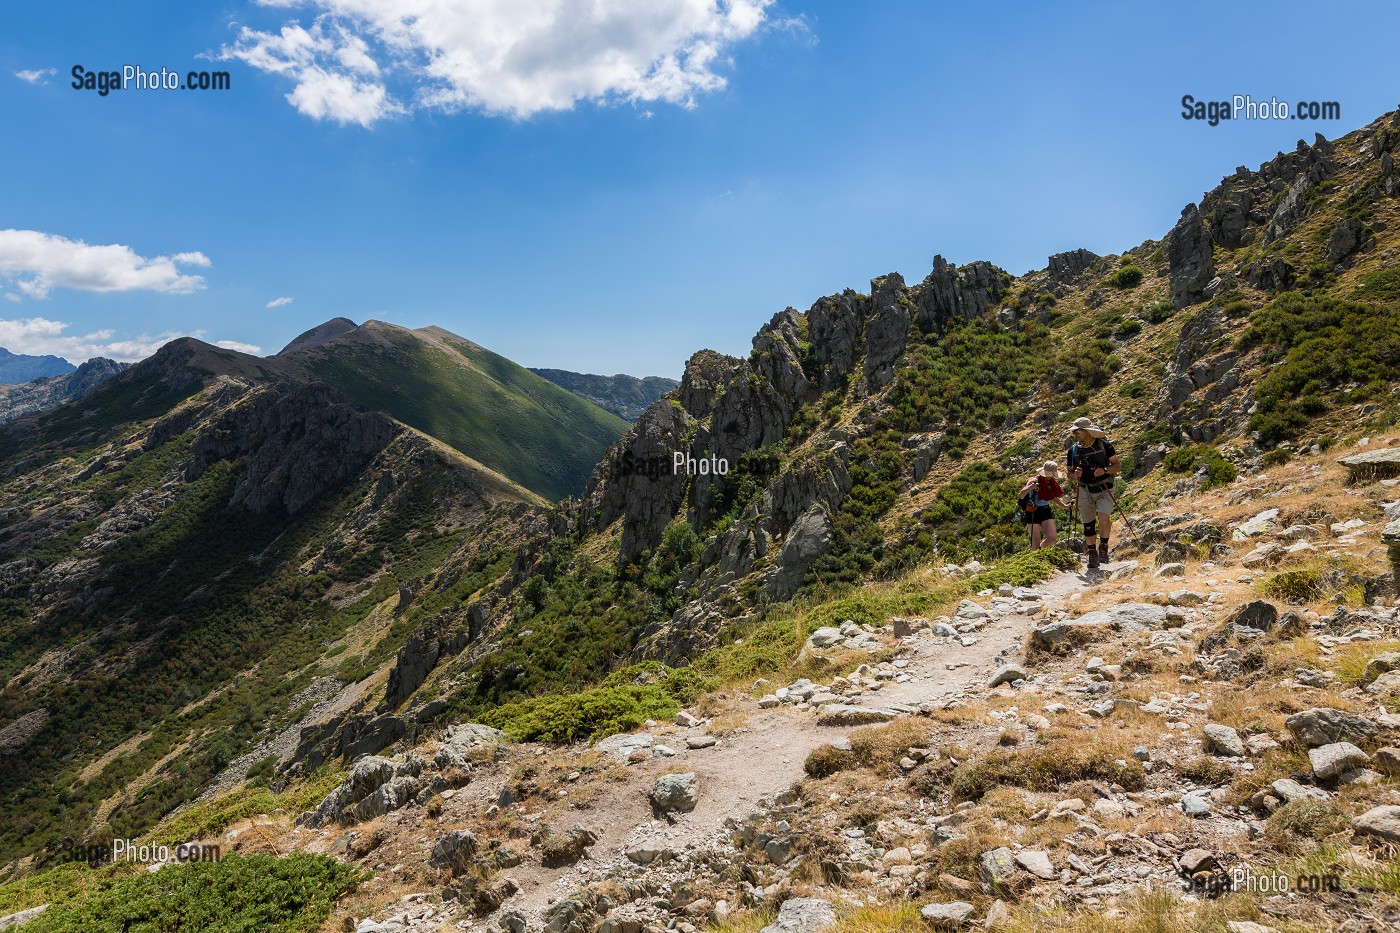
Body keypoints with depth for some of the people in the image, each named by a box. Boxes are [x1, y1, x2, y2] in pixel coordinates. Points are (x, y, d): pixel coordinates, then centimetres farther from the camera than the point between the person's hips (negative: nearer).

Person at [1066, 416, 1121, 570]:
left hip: (1104, 489, -3)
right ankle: (1092, 555, 20)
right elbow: (1070, 473, 10)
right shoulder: (1073, 450, 3)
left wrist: (1105, 469, -22)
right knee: (1088, 525, 5)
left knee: (1103, 517, -24)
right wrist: (1075, 475, -14)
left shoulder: (1104, 445, -6)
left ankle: (1104, 545, 1)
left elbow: (1117, 467, -3)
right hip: (1085, 492, 3)